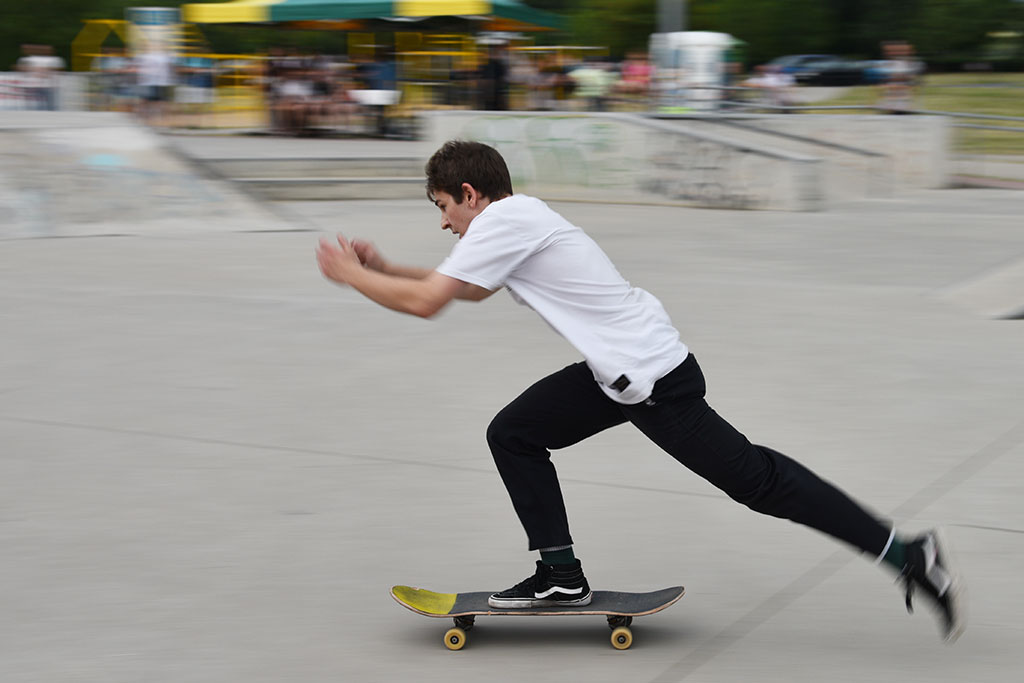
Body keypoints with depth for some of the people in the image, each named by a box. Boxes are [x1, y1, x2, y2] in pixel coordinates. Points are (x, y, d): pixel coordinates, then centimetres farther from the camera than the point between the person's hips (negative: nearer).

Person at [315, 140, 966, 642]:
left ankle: (909, 554, 1)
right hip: (623, 371, 10)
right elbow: (467, 288, 34)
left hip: (650, 376, -10)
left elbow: (424, 302, -17)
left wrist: (349, 274, -1)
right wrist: (382, 266, 28)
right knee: (513, 434, 12)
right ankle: (562, 577, 16)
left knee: (752, 478, -5)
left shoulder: (503, 220, -13)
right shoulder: (515, 216, 16)